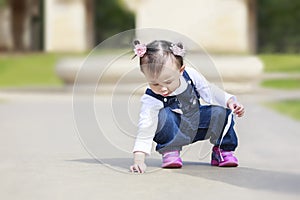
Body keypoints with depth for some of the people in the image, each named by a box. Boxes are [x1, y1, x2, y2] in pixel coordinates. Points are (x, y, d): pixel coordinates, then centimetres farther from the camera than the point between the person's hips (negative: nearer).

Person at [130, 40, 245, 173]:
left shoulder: (191, 75, -21)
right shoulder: (151, 100, -30)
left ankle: (223, 150, 5)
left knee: (222, 112, -17)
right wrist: (139, 159, -41)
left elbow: (209, 91, -4)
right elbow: (145, 128, -33)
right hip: (172, 133, -4)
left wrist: (229, 101, -16)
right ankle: (170, 151, -10)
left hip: (196, 126, 4)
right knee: (164, 116, -34)